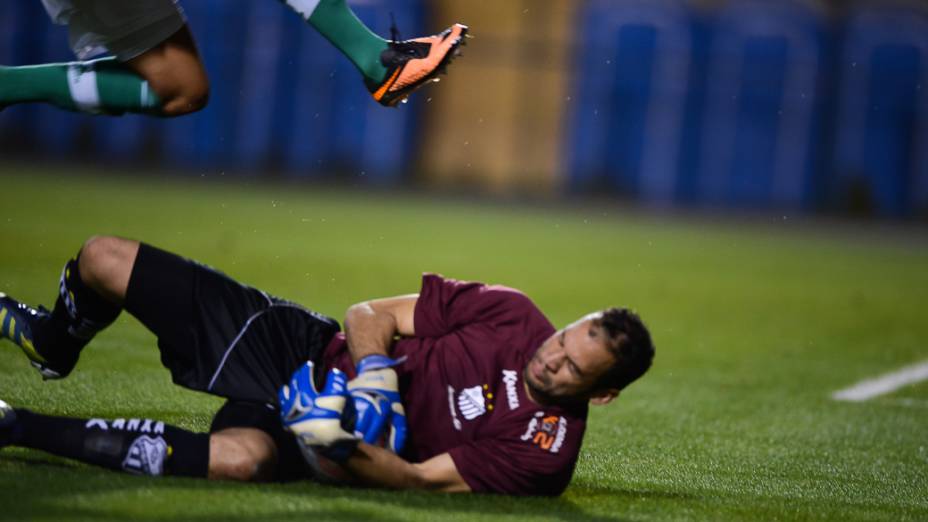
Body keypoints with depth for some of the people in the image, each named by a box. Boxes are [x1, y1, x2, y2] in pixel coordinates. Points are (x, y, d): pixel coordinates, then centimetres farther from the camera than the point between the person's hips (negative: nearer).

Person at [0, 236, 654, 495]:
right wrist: (376, 372, -20)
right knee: (103, 258, -4)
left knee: (241, 458, -44)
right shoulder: (513, 313, -5)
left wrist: (344, 443, -38)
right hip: (304, 342, 4)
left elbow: (422, 479, -21)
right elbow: (369, 315, 0)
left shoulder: (543, 450, -15)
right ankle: (57, 343, 36)